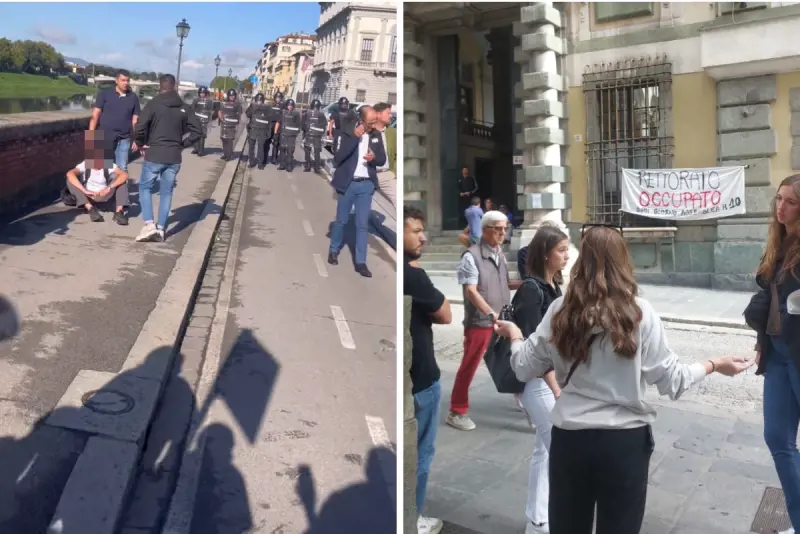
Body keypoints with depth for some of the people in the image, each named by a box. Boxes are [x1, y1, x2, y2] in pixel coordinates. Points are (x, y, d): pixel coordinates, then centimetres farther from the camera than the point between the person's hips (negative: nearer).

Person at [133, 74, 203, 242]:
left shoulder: (154, 104, -8)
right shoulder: (183, 107, 6)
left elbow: (139, 127, -16)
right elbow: (198, 130, 7)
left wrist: (141, 144, 1)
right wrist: (182, 145, 9)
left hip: (154, 155, -4)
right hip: (174, 157, 4)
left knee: (145, 187, 11)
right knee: (166, 192, 11)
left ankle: (149, 223, -4)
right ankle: (161, 229, 10)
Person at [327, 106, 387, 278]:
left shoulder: (377, 135, 2)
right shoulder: (348, 133, -9)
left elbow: (383, 160, 8)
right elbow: (337, 158, -18)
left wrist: (374, 158, -16)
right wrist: (354, 138, -24)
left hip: (366, 185, 2)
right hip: (348, 183, -2)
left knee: (363, 224, 2)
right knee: (341, 220, 12)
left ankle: (361, 262, 6)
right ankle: (333, 250, 33)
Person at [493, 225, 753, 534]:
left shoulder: (561, 310, -6)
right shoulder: (639, 313, -11)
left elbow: (525, 369, -1)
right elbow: (670, 381, -6)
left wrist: (514, 335, 18)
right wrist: (714, 365, 11)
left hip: (569, 437, 1)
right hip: (625, 440, -1)